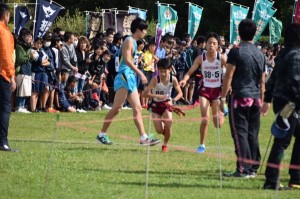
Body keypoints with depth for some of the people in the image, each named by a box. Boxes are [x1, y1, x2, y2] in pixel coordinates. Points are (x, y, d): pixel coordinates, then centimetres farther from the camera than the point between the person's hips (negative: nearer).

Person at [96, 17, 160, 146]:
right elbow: (127, 60, -19)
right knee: (117, 108, -10)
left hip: (130, 78, 10)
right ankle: (102, 134, -4)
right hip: (124, 77, -10)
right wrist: (140, 73, -22)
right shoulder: (129, 41, -8)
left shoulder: (134, 42, 19)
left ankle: (143, 137, 0)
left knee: (137, 109, 4)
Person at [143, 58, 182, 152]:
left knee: (168, 125, -17)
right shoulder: (155, 79, -22)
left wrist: (173, 100, -26)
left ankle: (165, 144, 10)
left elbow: (180, 93, -6)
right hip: (156, 105, -1)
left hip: (167, 104, 1)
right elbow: (145, 93, -26)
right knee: (159, 130, -8)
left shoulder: (173, 79, -15)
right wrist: (157, 96, -40)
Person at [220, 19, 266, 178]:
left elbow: (228, 76, -10)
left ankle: (243, 169, -9)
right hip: (255, 99, 6)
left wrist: (223, 98, -6)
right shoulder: (260, 54, 11)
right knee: (253, 135, 10)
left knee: (240, 133, -5)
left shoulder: (236, 52, -7)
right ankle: (253, 168, 11)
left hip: (240, 97, -6)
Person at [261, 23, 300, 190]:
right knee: (282, 142, -7)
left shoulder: (283, 54, 14)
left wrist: (268, 99, 25)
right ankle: (271, 181, -7)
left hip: (280, 100, 10)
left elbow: (273, 78, 20)